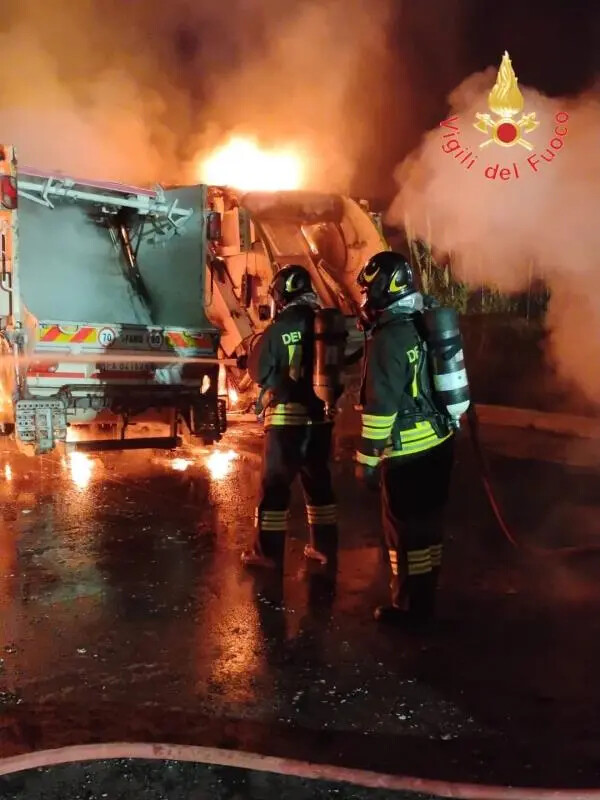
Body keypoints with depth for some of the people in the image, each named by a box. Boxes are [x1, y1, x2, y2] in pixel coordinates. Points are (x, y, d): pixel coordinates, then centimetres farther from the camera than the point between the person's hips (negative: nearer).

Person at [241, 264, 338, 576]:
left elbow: (258, 372, -2)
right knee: (318, 480, 17)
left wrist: (257, 345, 13)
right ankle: (325, 547, 25)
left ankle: (268, 553, 11)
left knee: (275, 483, 5)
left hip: (287, 416, -5)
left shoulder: (280, 328, -12)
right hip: (320, 415, 6)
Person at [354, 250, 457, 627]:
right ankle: (424, 599, 31)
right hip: (439, 441, 9)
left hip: (408, 451, -9)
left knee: (406, 528, 4)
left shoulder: (390, 338, -19)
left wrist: (367, 458, -14)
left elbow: (381, 406, -21)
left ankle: (410, 606, 17)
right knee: (428, 522, 17)